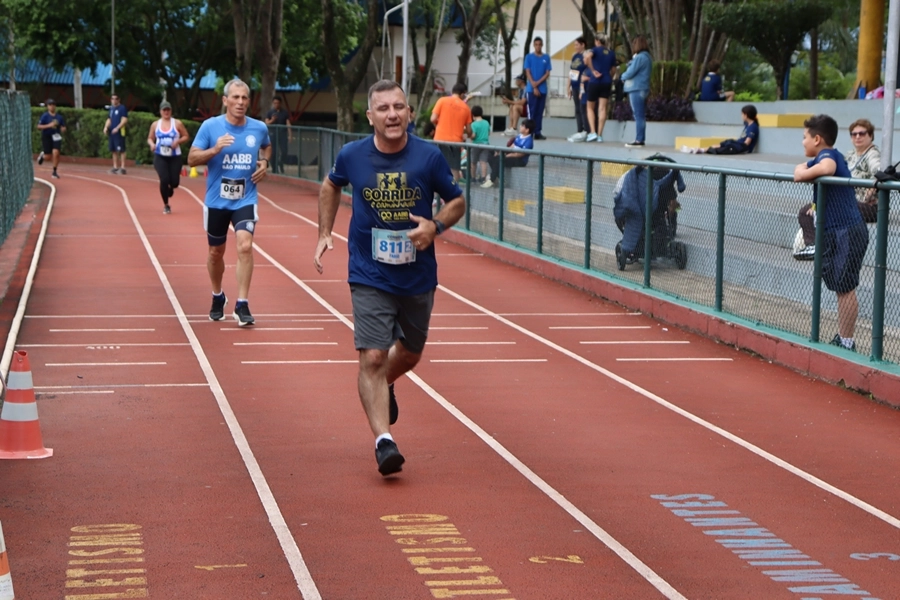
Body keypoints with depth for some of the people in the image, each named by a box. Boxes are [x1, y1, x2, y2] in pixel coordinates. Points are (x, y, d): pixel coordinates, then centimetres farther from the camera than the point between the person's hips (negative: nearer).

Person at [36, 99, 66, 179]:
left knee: (56, 153, -15)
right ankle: (42, 154, 42)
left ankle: (54, 172, -1)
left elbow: (63, 127, 13)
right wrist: (49, 125, -23)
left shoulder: (59, 117, 4)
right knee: (48, 156, 2)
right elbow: (39, 126, -11)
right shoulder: (45, 116, -6)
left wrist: (63, 129, -11)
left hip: (56, 136, 2)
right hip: (46, 137, -2)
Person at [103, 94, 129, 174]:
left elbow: (124, 120, -13)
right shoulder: (111, 109, 18)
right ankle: (115, 167, 16)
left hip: (119, 132, -8)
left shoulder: (122, 108, -6)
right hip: (112, 132, 8)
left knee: (121, 150, -11)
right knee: (113, 150, 10)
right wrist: (106, 127, 6)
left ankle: (122, 167, -12)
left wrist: (117, 128, -22)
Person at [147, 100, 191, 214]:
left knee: (175, 182, -4)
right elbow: (150, 138, 14)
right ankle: (166, 205, 2)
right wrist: (152, 144, -9)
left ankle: (170, 188, 37)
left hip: (175, 157, 0)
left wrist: (178, 141, -16)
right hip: (160, 157, 0)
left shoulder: (177, 124, -1)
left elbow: (186, 137, 3)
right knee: (164, 180, -15)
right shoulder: (155, 124, 5)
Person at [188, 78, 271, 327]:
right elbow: (192, 159, -7)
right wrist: (214, 149, -24)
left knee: (245, 246, -20)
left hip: (246, 200, 0)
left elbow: (266, 147, 22)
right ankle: (217, 297, 39)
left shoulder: (259, 128, 0)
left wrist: (264, 163, 1)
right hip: (216, 201, 0)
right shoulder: (210, 126, -8)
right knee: (216, 252, 13)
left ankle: (242, 305, -14)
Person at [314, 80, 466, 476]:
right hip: (369, 277, -2)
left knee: (410, 353, 19)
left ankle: (385, 386, 52)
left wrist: (436, 226, -16)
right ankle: (383, 440, -15)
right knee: (372, 357, -14)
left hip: (418, 276, 2)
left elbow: (457, 201, 3)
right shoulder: (352, 156, -7)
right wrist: (325, 233, 9)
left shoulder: (429, 157, -9)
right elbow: (331, 186, 16)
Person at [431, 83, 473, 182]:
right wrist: (469, 135, 32)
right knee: (455, 169, 6)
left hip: (441, 139, -1)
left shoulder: (442, 101, 0)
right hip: (456, 141, 1)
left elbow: (433, 119, -6)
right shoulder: (466, 107, 6)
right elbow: (468, 130, 9)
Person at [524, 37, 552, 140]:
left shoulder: (546, 58, 7)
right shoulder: (529, 57, 3)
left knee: (540, 112, 3)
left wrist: (538, 83, -10)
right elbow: (528, 73, -1)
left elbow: (547, 74, 4)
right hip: (531, 89, -2)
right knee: (532, 111, -4)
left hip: (542, 89, 2)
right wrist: (534, 87, -10)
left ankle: (538, 132, 6)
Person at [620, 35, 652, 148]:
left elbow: (630, 73, -17)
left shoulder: (639, 58, -16)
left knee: (638, 116, -9)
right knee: (641, 116, 12)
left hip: (636, 90, -10)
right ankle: (641, 139, 15)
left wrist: (623, 76, 3)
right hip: (643, 89, 10)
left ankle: (638, 140, -9)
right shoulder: (647, 57, 15)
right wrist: (626, 75, 2)